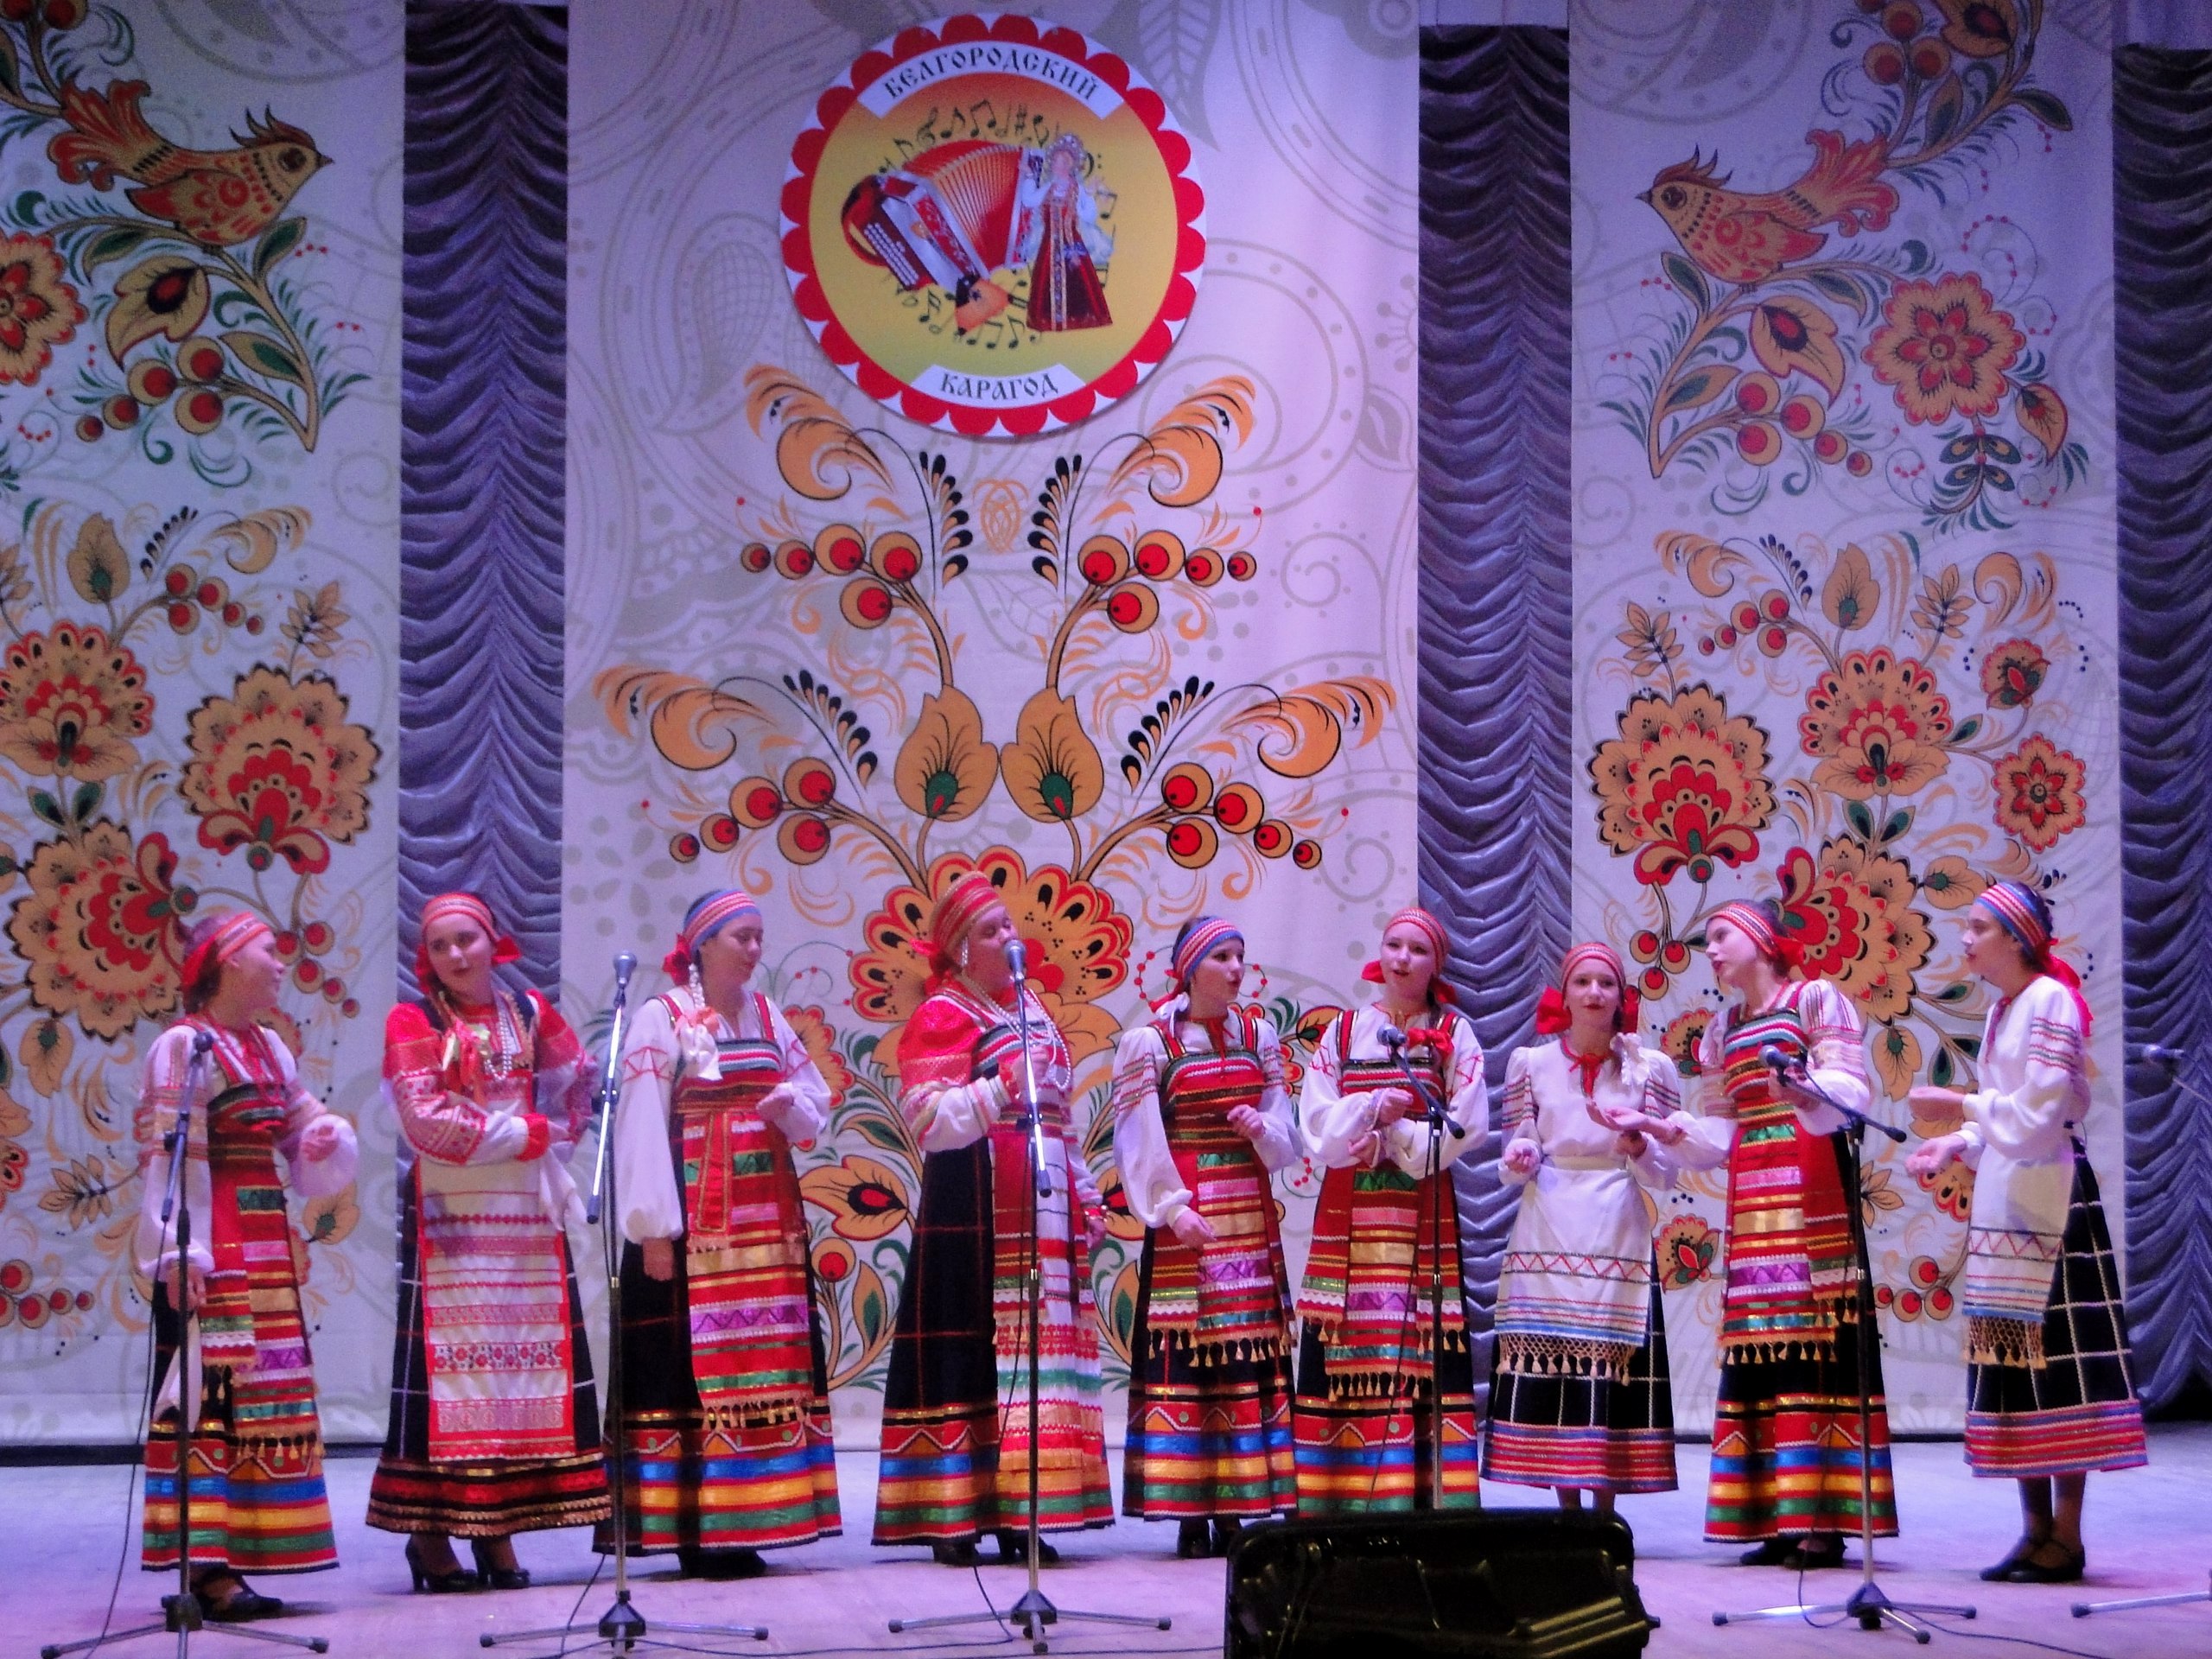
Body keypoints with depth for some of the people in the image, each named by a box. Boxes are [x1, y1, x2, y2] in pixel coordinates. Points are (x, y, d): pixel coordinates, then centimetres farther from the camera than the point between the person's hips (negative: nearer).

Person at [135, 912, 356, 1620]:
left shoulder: (268, 1048, 16)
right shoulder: (186, 1046, -9)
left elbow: (304, 1123, 23)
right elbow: (164, 1156, -15)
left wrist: (329, 1136, -2)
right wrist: (179, 1254, -22)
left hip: (267, 1239, 9)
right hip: (215, 1247, -9)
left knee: (263, 1394, 8)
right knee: (210, 1392, -11)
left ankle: (226, 1560, 13)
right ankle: (207, 1564, -12)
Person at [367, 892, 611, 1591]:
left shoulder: (531, 1015, 11)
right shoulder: (412, 1023, -1)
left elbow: (577, 1089, 18)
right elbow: (426, 1120, -11)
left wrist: (552, 1142, 1)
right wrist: (525, 1133, -9)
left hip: (525, 1210, 4)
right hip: (447, 1213, -4)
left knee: (525, 1358, 1)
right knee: (447, 1358, -7)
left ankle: (498, 1525, 7)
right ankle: (430, 1529, -3)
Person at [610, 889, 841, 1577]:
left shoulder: (766, 1016, 14)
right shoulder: (662, 1018, -4)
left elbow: (816, 1104, 16)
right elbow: (640, 1126, -9)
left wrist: (791, 1103, -8)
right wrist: (654, 1227, -15)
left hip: (768, 1216, 6)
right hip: (696, 1220, -6)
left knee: (767, 1363, 4)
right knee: (692, 1364, -8)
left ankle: (740, 1526, 9)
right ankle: (694, 1528, -5)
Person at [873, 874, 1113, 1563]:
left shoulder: (1031, 1008, 20)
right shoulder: (942, 1016, -3)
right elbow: (929, 1119, -13)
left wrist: (1086, 1194, 19)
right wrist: (1003, 1082, -23)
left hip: (1046, 1208, 7)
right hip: (974, 1208, -7)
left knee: (1036, 1352, 3)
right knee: (971, 1355, -9)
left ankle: (1013, 1515, 6)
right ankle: (952, 1518, -6)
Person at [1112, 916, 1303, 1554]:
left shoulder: (1258, 1036, 12)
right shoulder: (1149, 1042, -1)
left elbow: (1287, 1137, 13)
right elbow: (1138, 1141, -7)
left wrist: (1262, 1129, -9)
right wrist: (1171, 1208, -18)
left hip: (1251, 1215, 5)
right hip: (1186, 1218, -5)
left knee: (1249, 1355, 1)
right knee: (1184, 1353, -8)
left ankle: (1233, 1510, 6)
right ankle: (1190, 1517, -4)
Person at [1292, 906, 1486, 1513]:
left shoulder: (1453, 1033, 6)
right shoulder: (1342, 1031, 11)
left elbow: (1466, 1127, -5)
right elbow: (1317, 1127, 2)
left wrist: (1391, 1140, -9)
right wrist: (1372, 1107, -14)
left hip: (1424, 1219, -2)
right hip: (1347, 1218, 2)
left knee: (1422, 1349, -8)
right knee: (1344, 1356, -3)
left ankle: (1422, 1496, -9)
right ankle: (1333, 1500, -3)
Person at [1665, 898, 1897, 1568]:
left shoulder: (1816, 999, 2)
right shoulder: (1723, 1030, 20)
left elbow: (1847, 1087, -12)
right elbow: (1714, 1133, 17)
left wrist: (1807, 1089, -32)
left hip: (1811, 1192, -6)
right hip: (1752, 1201, 6)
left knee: (1816, 1341, -10)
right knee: (1761, 1349, 1)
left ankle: (1824, 1519, -10)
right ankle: (1778, 1519, 1)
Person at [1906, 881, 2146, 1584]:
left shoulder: (2049, 1001, -11)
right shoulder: (2002, 1010, 16)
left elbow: (2039, 1112, -17)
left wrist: (1957, 1104, -11)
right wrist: (1956, 1144, 6)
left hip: (2048, 1204, -9)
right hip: (2003, 1204, 9)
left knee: (2055, 1357, -7)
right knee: (2012, 1363, 8)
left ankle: (2067, 1534, -5)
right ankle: (2037, 1528, 13)